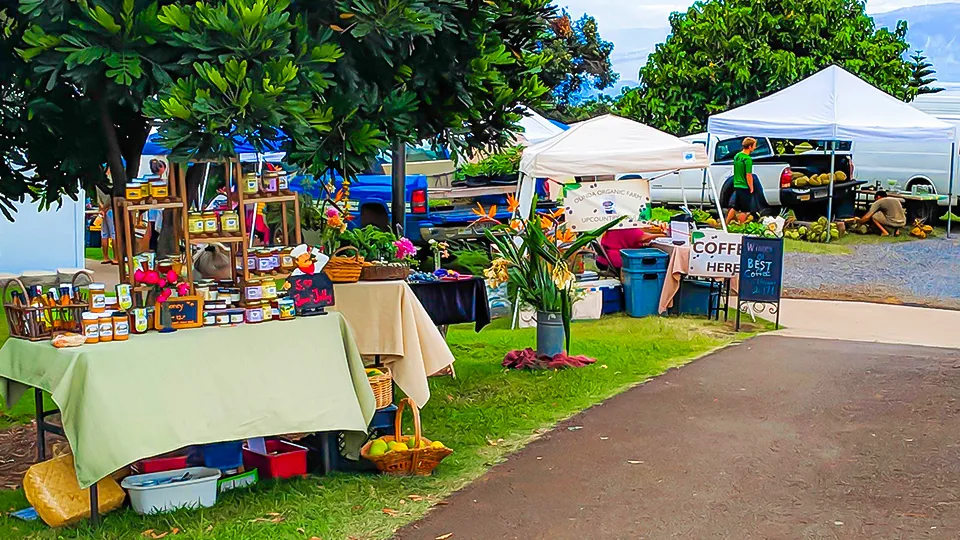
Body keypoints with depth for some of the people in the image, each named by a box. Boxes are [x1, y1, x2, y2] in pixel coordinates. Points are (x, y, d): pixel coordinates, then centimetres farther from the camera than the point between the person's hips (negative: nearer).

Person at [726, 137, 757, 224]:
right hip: (745, 187, -8)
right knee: (745, 210, 3)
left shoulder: (737, 156, 7)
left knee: (734, 208, 17)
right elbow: (748, 175, -20)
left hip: (736, 186, 8)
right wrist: (751, 188, -11)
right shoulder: (748, 159, -18)